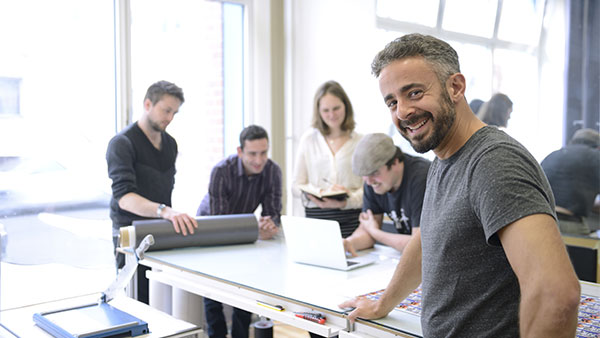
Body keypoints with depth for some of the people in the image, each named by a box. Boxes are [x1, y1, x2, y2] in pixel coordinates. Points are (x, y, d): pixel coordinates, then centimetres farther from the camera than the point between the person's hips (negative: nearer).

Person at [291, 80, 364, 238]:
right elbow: (296, 186, 7)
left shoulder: (361, 142, 4)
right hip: (316, 218, 1)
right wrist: (317, 193, -12)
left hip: (351, 219, -1)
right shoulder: (308, 139, 10)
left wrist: (346, 202, -18)